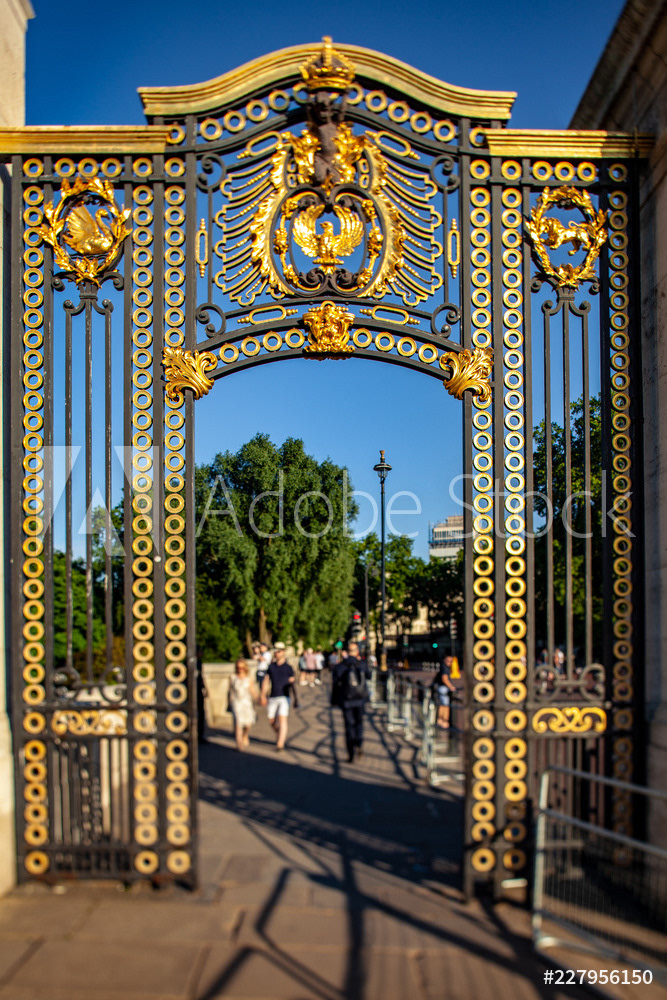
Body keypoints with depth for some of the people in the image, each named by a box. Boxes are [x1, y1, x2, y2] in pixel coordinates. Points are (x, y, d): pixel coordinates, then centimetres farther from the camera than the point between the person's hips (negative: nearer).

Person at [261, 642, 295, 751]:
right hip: (272, 697, 4)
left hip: (284, 697, -4)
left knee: (282, 719, -15)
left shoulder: (288, 668, 3)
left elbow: (292, 683, 5)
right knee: (272, 720, 8)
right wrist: (263, 695, 4)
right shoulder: (271, 666, 10)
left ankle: (280, 744, -18)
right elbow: (266, 681, 11)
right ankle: (280, 734, 37)